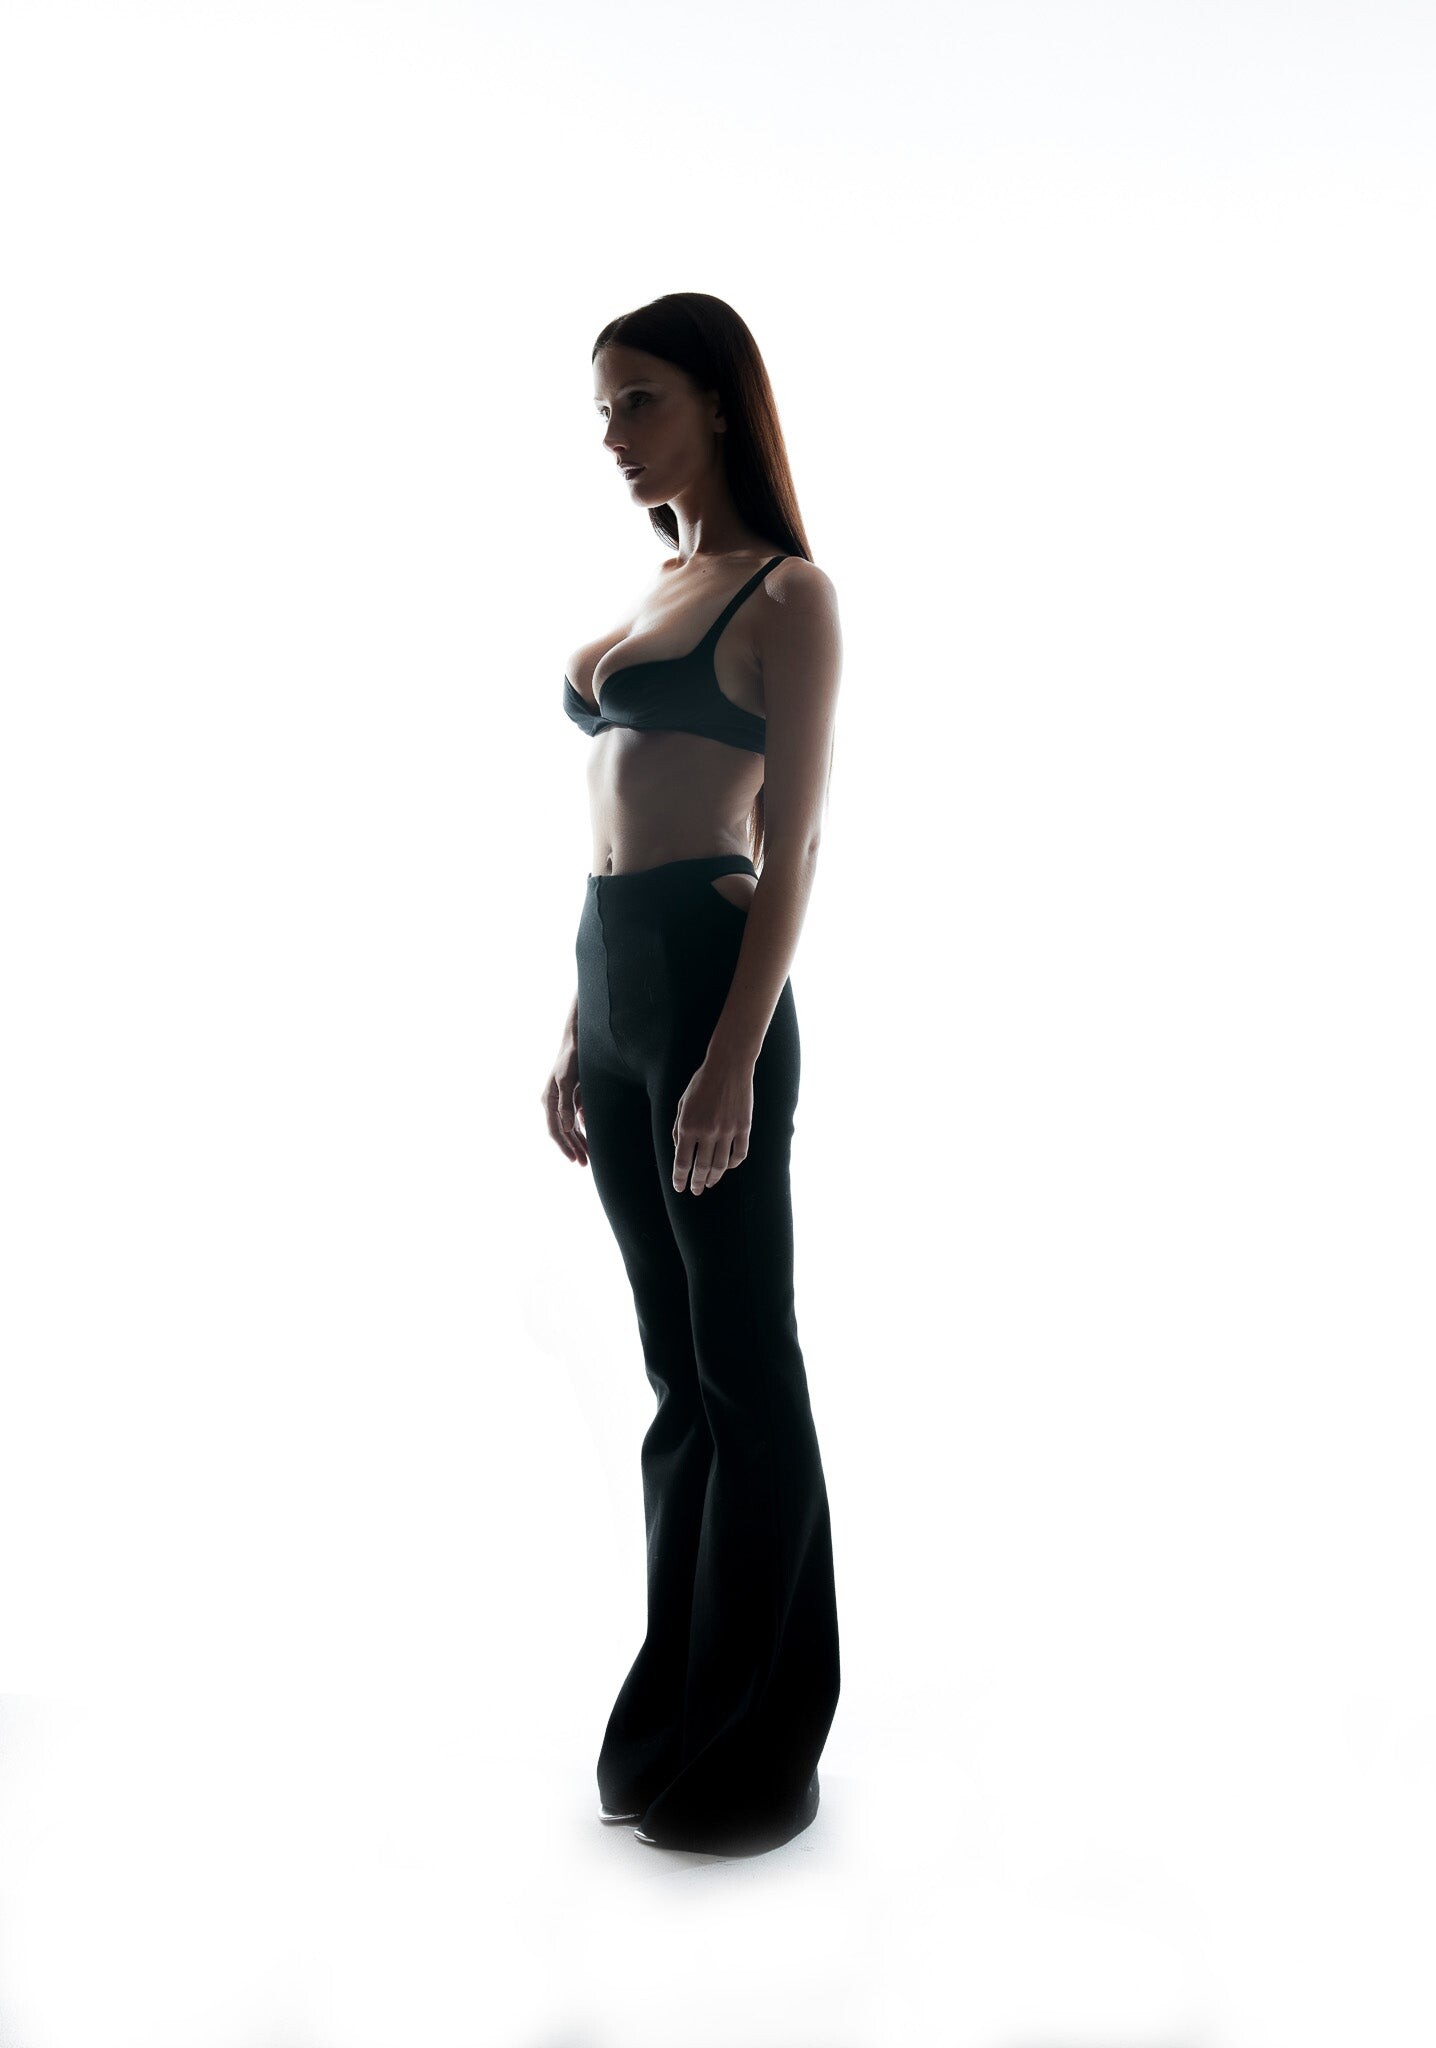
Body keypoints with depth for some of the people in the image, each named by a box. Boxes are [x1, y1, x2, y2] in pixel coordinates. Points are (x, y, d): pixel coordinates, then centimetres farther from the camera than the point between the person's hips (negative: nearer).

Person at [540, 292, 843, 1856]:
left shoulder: (787, 594, -4)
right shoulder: (654, 591, 20)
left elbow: (791, 845, -11)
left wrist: (734, 1059, -18)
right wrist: (578, 1030, 17)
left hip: (713, 982, -8)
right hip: (613, 981, 8)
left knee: (746, 1367, 1)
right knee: (676, 1362, 14)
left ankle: (755, 1750, 17)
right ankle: (674, 1710, 28)